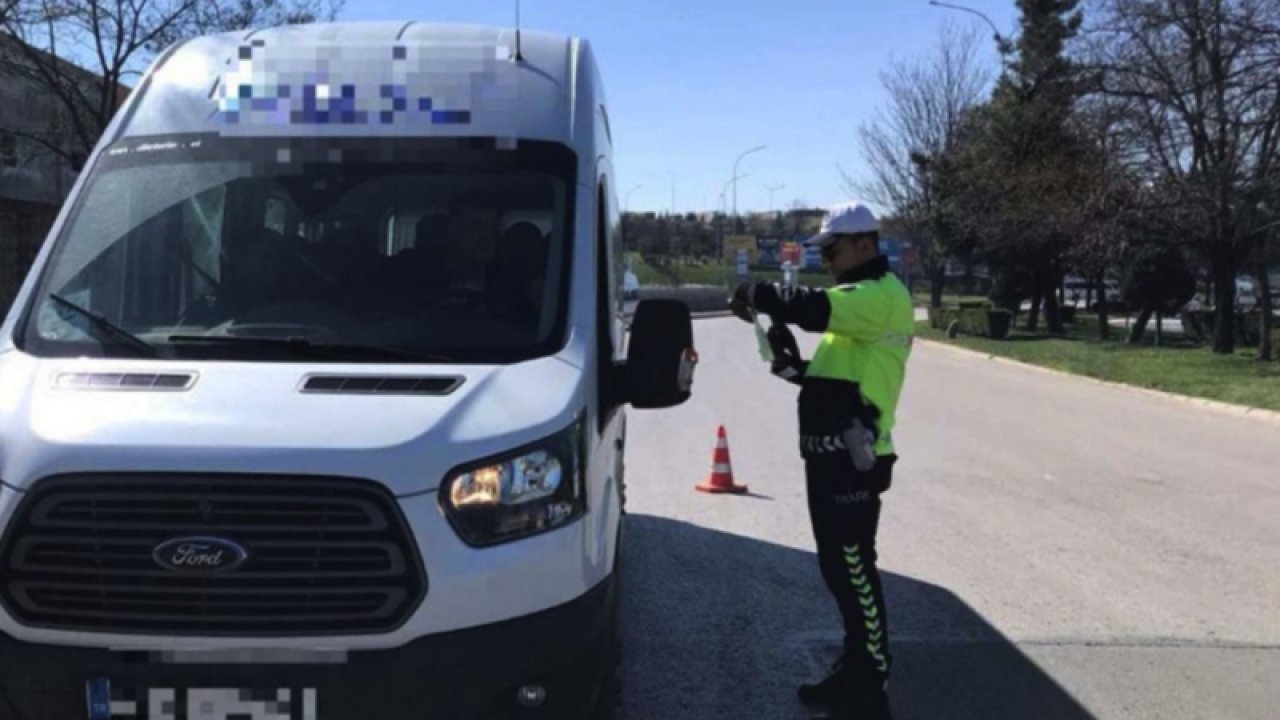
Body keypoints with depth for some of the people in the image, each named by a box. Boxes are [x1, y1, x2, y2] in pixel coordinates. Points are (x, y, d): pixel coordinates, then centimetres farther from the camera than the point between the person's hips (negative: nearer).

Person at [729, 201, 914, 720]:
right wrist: (793, 365, 8)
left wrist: (755, 294, -14)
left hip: (852, 460, -10)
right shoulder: (860, 298, 20)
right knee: (840, 571, 15)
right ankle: (854, 676, 26)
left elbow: (811, 309, -29)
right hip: (833, 456, 10)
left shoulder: (883, 295, -12)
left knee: (854, 573, -5)